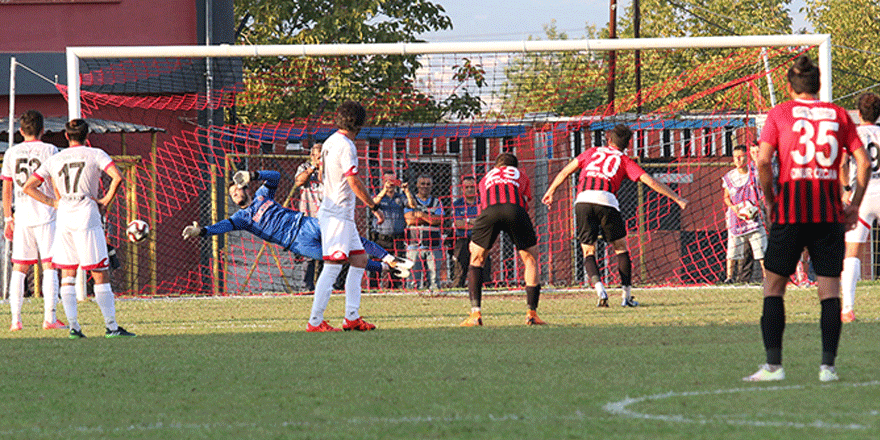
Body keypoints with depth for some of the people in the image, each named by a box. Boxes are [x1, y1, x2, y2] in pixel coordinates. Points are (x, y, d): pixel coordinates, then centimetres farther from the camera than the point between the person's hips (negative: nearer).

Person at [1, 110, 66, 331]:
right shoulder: (49, 151, -3)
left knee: (19, 269, 7)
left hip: (22, 216, 3)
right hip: (46, 214, -3)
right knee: (49, 266, -1)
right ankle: (50, 317, -8)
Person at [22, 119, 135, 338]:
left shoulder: (54, 160, 12)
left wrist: (52, 202, 10)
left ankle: (73, 326, 0)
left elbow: (28, 187, 10)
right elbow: (117, 177, -14)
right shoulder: (95, 155, 1)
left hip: (63, 215, 4)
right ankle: (111, 326, -4)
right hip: (87, 214, -4)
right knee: (101, 274, -1)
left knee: (67, 276, 8)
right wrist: (106, 200, -3)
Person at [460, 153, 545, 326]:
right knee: (531, 258, 17)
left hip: (490, 209, 1)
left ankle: (475, 314, 8)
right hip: (514, 207, -1)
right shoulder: (521, 176, 37)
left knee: (476, 258, 19)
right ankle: (532, 313, 11)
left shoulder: (486, 178, 40)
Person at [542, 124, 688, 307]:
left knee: (588, 252, 8)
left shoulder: (592, 152, 25)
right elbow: (651, 182, 12)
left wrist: (550, 191, 43)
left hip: (582, 200, 1)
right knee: (621, 249, 15)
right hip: (606, 201, -1)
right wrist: (677, 198, 16)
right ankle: (626, 296, 10)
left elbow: (565, 172, 30)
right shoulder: (624, 161, 17)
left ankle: (599, 290, -15)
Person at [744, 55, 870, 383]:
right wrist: (854, 205, 10)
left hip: (791, 209, -2)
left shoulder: (779, 114, 4)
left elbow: (763, 162, -7)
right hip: (830, 212, 2)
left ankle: (774, 364, -1)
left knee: (773, 285, 6)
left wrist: (770, 201, 4)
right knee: (830, 288, 4)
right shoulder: (838, 115, 9)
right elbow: (863, 162, 4)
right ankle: (828, 365, -2)